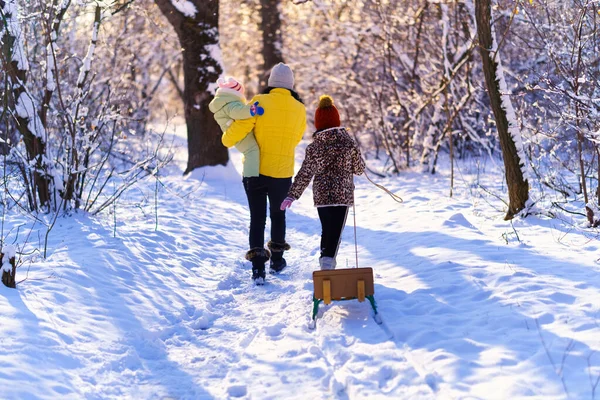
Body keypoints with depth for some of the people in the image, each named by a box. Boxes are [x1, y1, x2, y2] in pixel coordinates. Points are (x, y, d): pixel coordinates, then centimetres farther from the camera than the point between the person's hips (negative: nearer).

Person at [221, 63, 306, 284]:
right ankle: (276, 261, 29)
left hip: (254, 171, -2)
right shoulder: (299, 109, -2)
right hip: (282, 174, 2)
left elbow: (239, 128, -13)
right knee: (278, 215, 22)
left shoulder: (260, 102, -11)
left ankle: (258, 268, -5)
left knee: (257, 218, 4)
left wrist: (227, 140, 7)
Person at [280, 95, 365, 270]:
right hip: (343, 195, -2)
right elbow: (359, 169, 3)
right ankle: (328, 262, -17)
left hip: (321, 196, 2)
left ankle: (325, 261, 28)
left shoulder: (314, 147, -3)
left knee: (326, 230, 20)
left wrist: (292, 195, 2)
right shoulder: (349, 144, -5)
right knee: (336, 232, -2)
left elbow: (304, 174, -3)